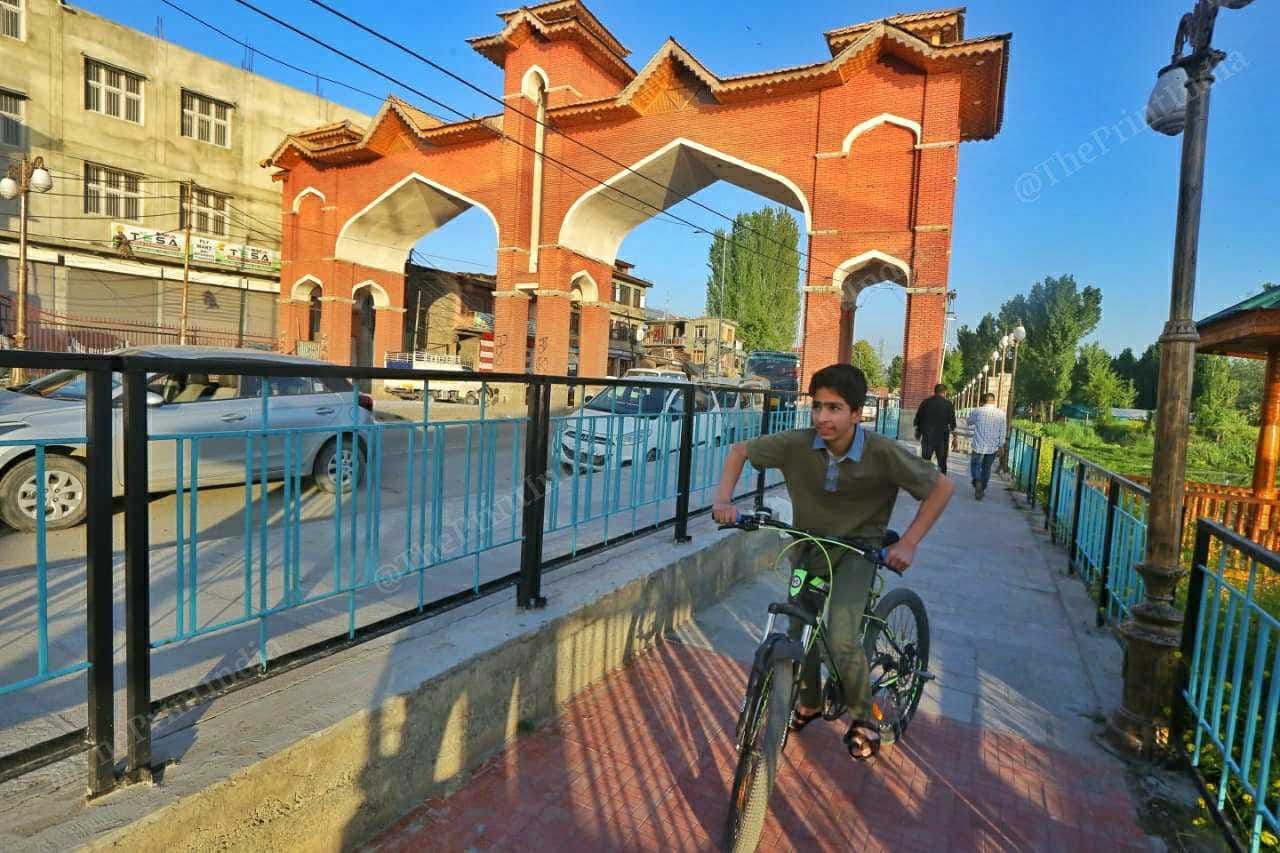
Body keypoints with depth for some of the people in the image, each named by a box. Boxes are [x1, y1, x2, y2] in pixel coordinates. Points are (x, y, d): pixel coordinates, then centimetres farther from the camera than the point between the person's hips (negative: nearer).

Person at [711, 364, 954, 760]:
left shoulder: (883, 453, -24)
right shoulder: (797, 444, -20)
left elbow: (942, 487, -13)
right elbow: (740, 450, -8)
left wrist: (908, 542, -19)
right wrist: (724, 497, -22)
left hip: (857, 548, -3)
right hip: (808, 545, 3)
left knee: (841, 639, -19)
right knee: (798, 631, 10)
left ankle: (863, 719, 12)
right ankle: (809, 702, 42)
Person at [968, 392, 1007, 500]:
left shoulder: (977, 411, -8)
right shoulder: (1001, 413, -3)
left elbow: (969, 422, 11)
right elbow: (1002, 431, 1)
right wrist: (1001, 445, 8)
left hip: (979, 445, -2)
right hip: (993, 447, 2)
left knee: (975, 465, 8)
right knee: (986, 468, 15)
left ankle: (977, 482, -17)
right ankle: (982, 489, 23)